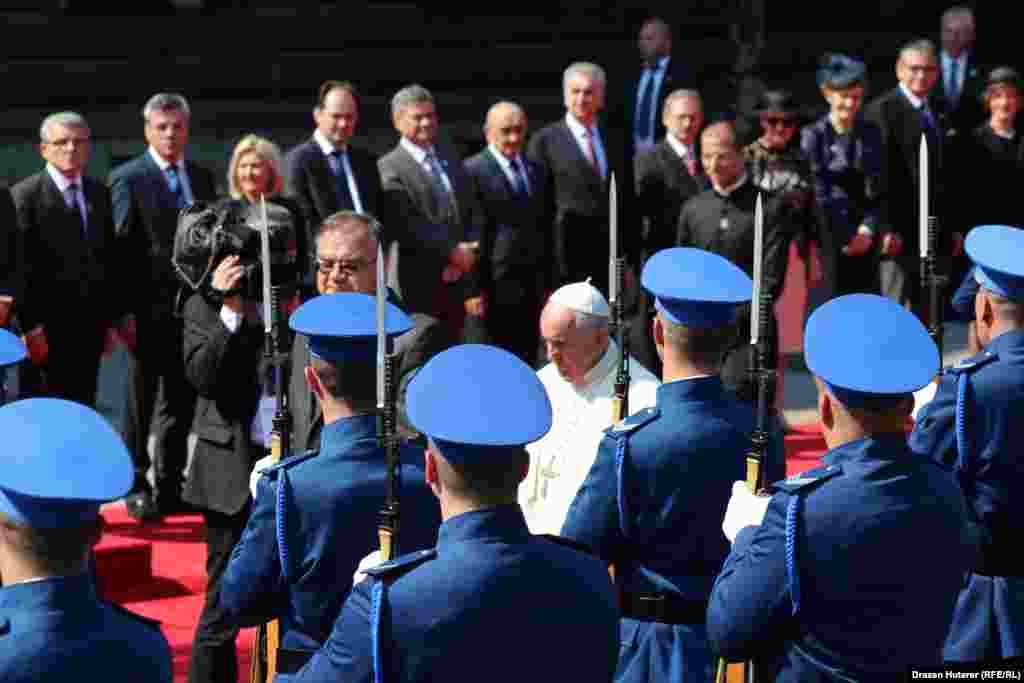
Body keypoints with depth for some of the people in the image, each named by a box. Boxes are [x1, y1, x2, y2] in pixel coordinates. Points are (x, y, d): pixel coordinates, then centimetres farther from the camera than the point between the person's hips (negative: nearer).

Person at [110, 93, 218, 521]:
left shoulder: (201, 177, 13)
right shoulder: (127, 179, -5)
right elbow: (119, 245, -9)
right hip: (150, 310, -5)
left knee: (181, 403, 11)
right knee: (141, 405, 3)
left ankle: (169, 488, 20)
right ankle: (138, 488, 12)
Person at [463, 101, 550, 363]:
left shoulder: (537, 171, 15)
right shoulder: (472, 171, -7)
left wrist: (548, 283, 13)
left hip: (533, 287, 6)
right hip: (496, 288, -6)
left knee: (528, 361, 9)